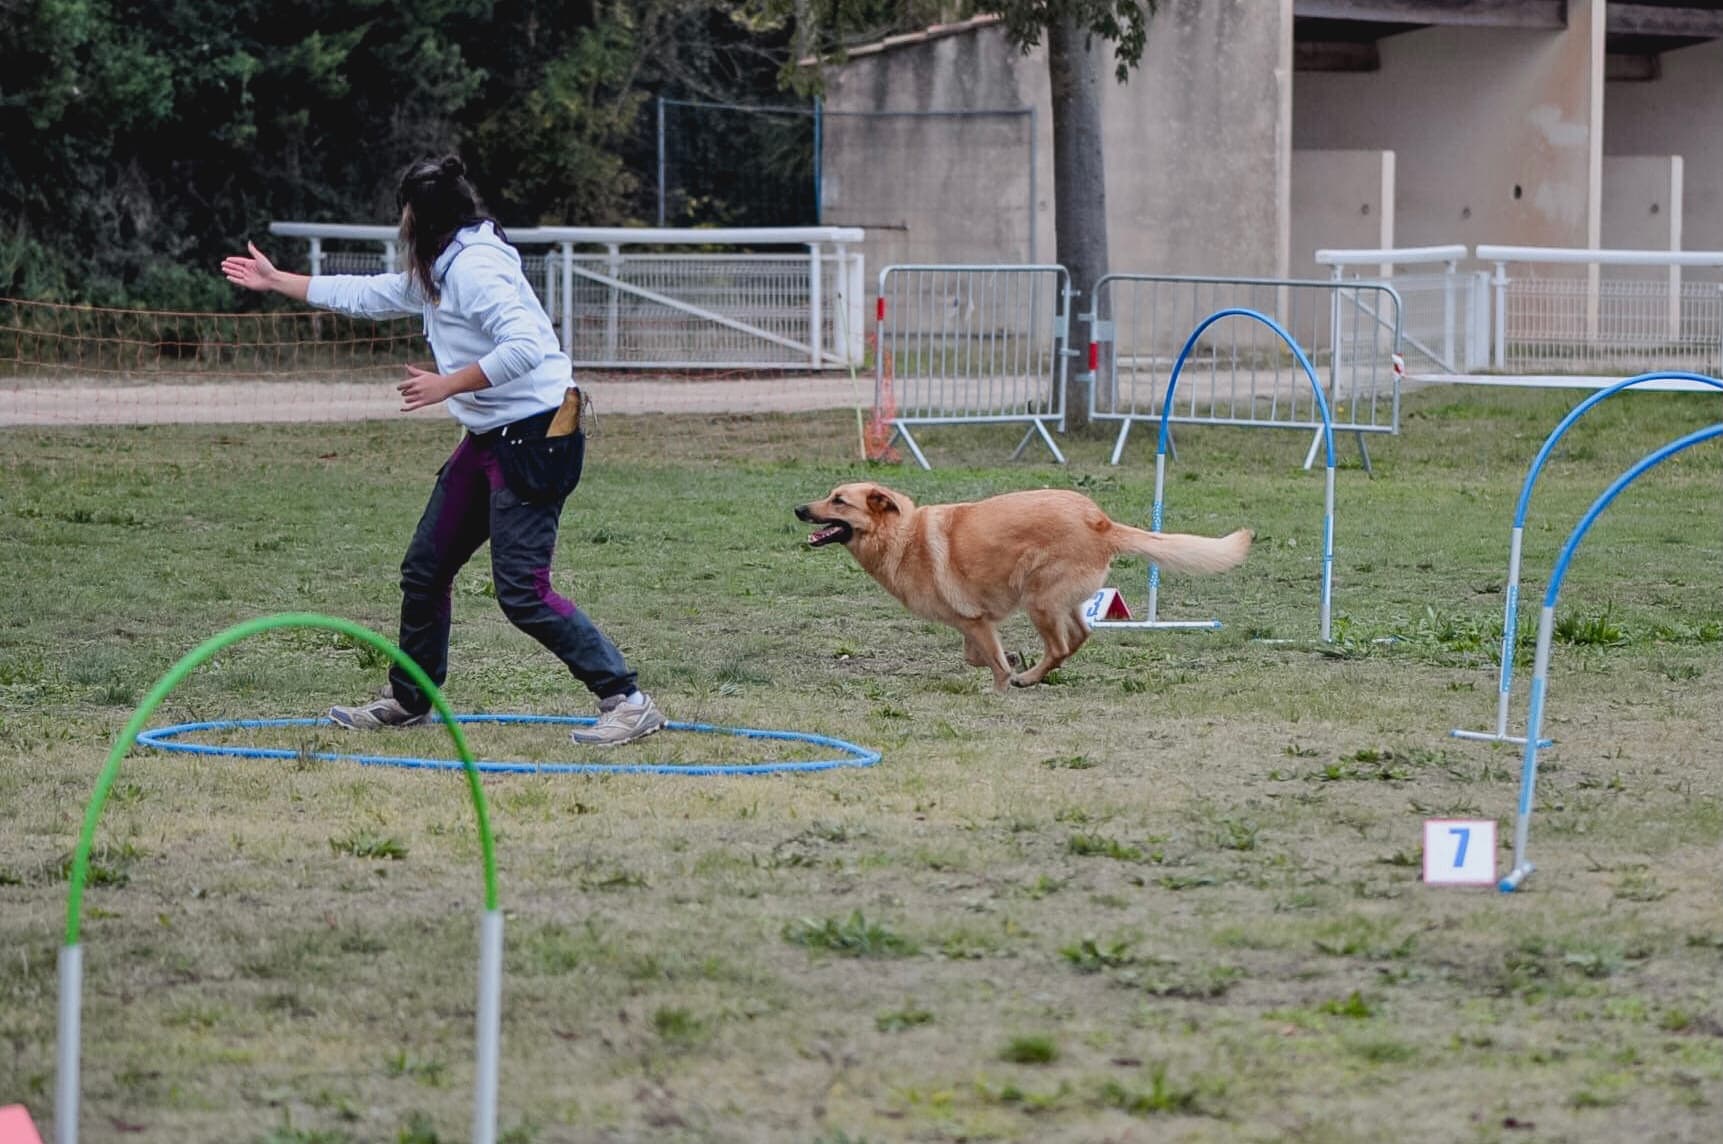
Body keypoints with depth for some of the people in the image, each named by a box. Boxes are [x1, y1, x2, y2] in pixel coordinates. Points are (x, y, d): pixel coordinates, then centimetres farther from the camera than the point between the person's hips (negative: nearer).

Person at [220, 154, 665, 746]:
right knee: (425, 569, 15)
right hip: (489, 437, 10)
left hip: (534, 439, -10)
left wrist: (447, 385, -23)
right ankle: (407, 702, 31)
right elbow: (367, 294, 29)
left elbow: (523, 346, -29)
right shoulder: (434, 274, 14)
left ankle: (628, 703, -12)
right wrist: (276, 281, 36)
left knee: (522, 591, -15)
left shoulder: (475, 268, -17)